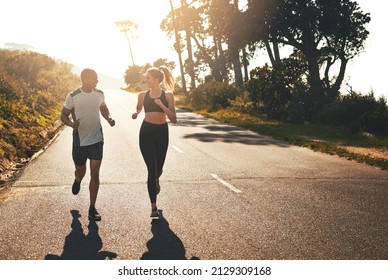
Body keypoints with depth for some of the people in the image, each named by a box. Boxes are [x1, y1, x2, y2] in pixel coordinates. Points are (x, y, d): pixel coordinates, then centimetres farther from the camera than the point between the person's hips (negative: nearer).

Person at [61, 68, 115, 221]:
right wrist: (71, 124, -25)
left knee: (95, 173, -3)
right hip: (79, 141, -2)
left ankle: (92, 208, 5)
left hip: (97, 139, 2)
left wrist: (109, 118, -4)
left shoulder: (99, 94, -2)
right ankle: (77, 180, 53)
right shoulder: (73, 96, -12)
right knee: (81, 172, 13)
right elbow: (63, 115, -3)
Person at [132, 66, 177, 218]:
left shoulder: (167, 95, -4)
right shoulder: (143, 95, 2)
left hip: (162, 132, 0)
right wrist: (135, 113, -3)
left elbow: (173, 119, -9)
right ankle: (154, 207, -3)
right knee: (152, 168, -8)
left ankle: (155, 180, 52)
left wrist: (162, 105, -21)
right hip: (146, 132, 0)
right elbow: (138, 109, 21)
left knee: (158, 168, 11)